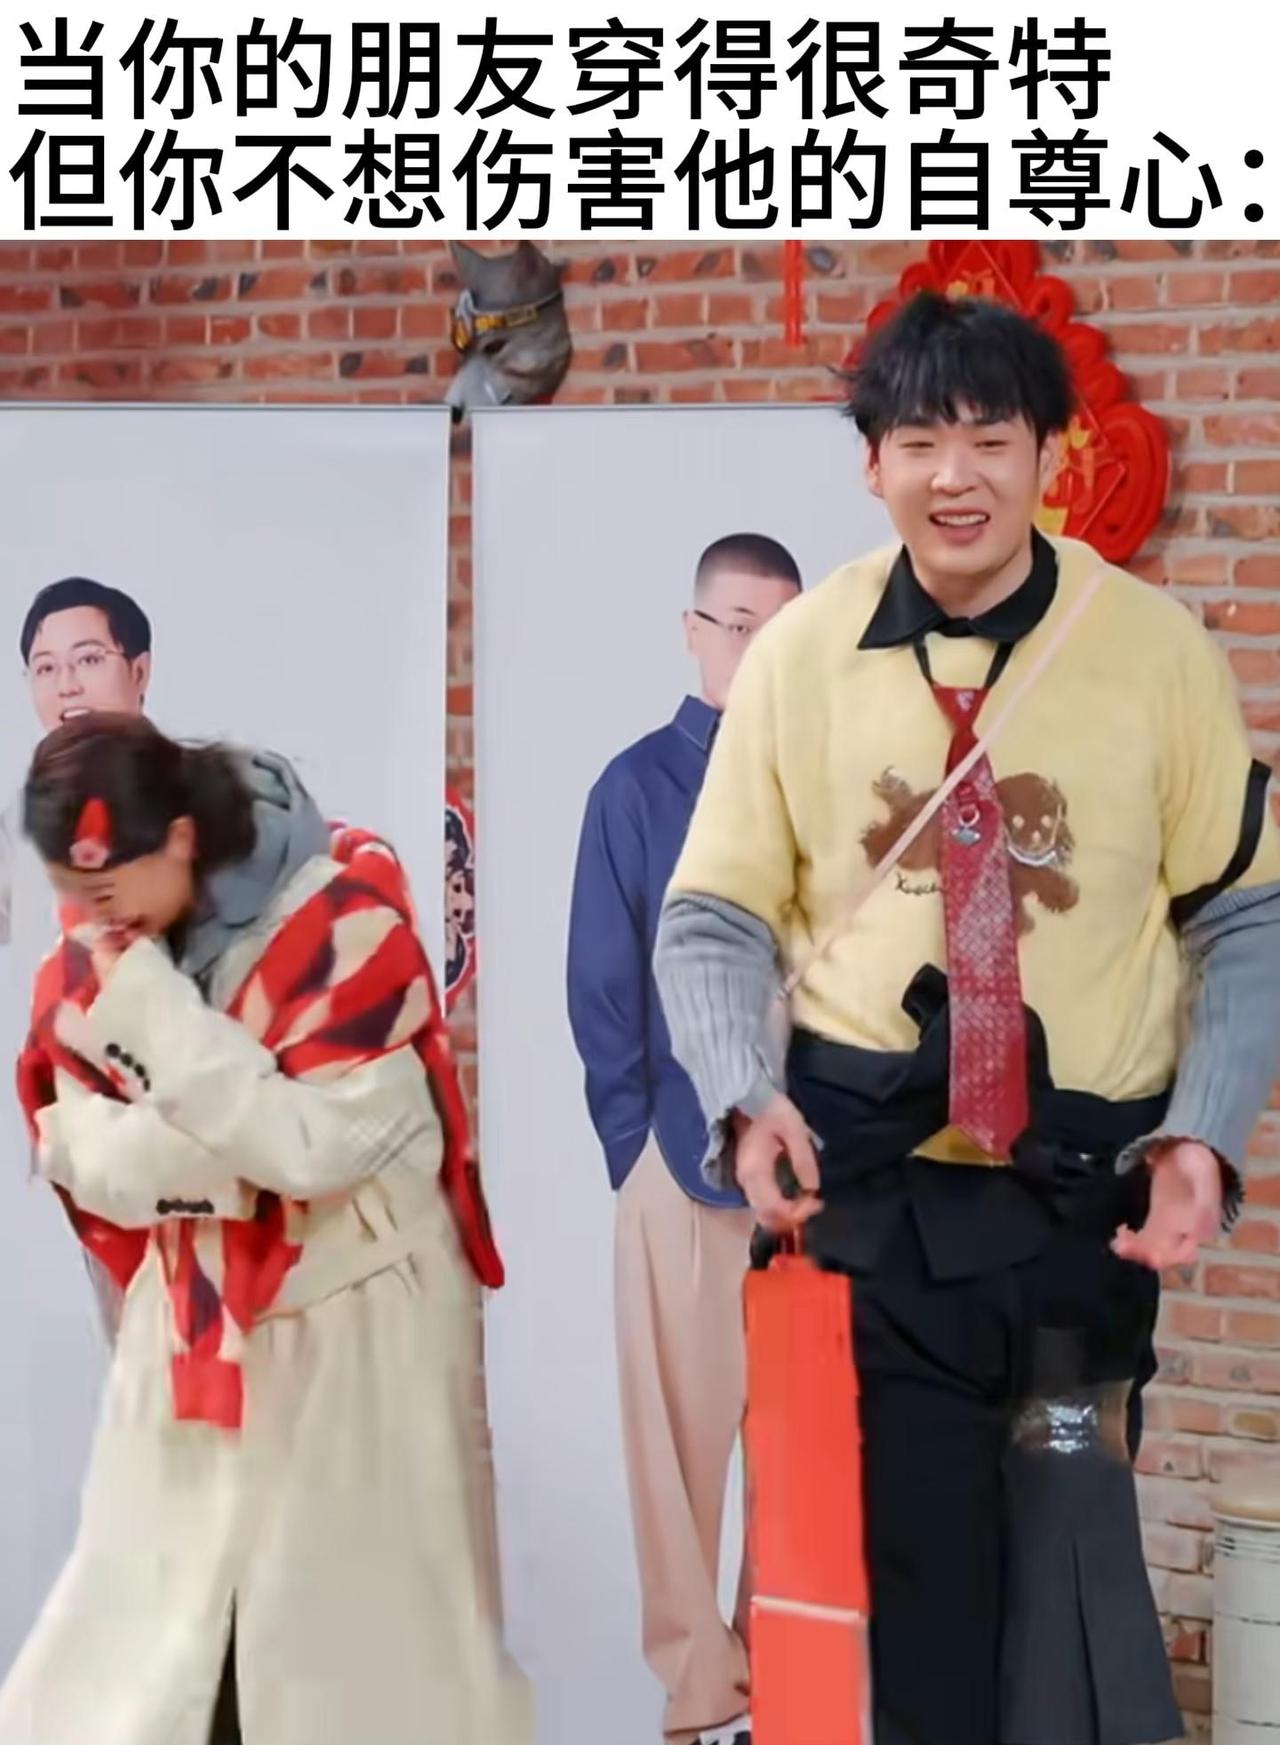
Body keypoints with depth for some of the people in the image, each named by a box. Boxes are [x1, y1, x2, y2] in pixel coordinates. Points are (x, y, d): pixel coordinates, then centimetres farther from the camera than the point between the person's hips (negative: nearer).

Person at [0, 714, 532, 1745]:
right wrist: (218, 1146, -19)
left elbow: (316, 1142, -24)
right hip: (193, 1311, 5)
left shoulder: (344, 918, -19)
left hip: (359, 1312, -5)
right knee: (142, 1613, 10)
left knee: (362, 1613, 4)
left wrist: (159, 1017, -27)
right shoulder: (95, 947, -1)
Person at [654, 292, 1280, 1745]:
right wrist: (747, 1098, -14)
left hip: (1083, 1180, 0)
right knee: (905, 1551, 5)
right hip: (864, 1171, 0)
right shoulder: (800, 653, -3)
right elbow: (715, 919, 3)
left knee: (1070, 1551, 9)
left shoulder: (1156, 650, -5)